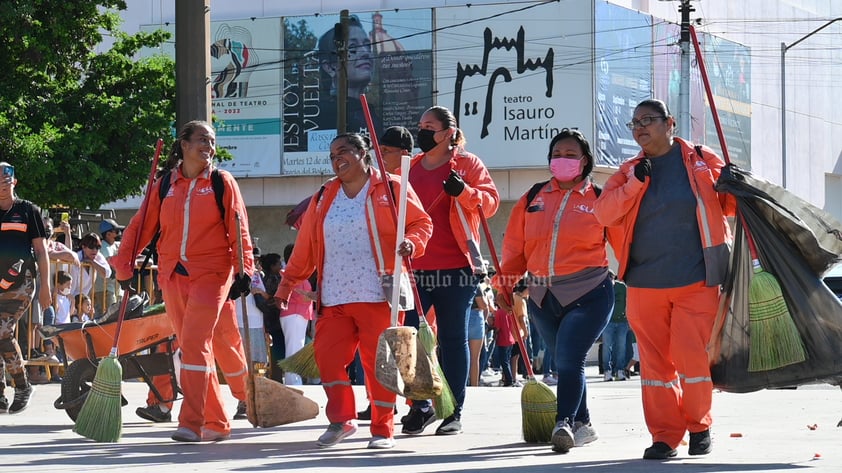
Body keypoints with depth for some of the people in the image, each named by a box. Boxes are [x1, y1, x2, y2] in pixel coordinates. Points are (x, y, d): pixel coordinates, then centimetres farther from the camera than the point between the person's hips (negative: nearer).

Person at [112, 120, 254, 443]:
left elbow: (239, 231, -2)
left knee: (195, 343, -16)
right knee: (193, 348, 4)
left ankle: (192, 424, -18)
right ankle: (217, 423, 12)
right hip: (173, 276, 4)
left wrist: (244, 269, -12)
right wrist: (124, 265, 3)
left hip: (211, 274, -4)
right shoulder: (165, 185, 10)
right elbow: (141, 226, 12)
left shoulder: (222, 183, 3)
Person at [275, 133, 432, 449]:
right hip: (334, 297, 5)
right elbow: (305, 246, 18)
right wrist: (287, 283, 15)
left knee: (379, 360, -4)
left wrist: (412, 243, -17)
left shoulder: (391, 188, 3)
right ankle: (341, 420, 10)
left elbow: (421, 222, 4)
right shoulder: (325, 197, 16)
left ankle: (383, 429, 5)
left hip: (377, 293, -5)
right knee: (327, 355, -3)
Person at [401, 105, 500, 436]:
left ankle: (454, 412, 8)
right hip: (414, 267, 4)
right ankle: (420, 406, 6)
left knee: (453, 339, 2)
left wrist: (464, 191, -22)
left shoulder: (467, 163, 2)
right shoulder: (409, 167, 16)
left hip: (455, 267, -4)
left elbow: (490, 201, -4)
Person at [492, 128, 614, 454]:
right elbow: (515, 245, 13)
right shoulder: (534, 198, 12)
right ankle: (582, 425, 25)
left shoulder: (600, 199, 2)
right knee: (563, 363, 12)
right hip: (543, 296, 5)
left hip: (588, 293, -5)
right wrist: (504, 283, 7)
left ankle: (564, 423, -28)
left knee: (569, 360, -20)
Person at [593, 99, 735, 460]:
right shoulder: (629, 171, 12)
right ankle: (664, 434, 10)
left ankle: (699, 425, 12)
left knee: (693, 356, -8)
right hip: (645, 284, 3)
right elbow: (604, 213, 1)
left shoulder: (702, 162, 5)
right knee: (654, 360, 3)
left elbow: (729, 204, 11)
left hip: (696, 281, -3)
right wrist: (635, 183, -10)